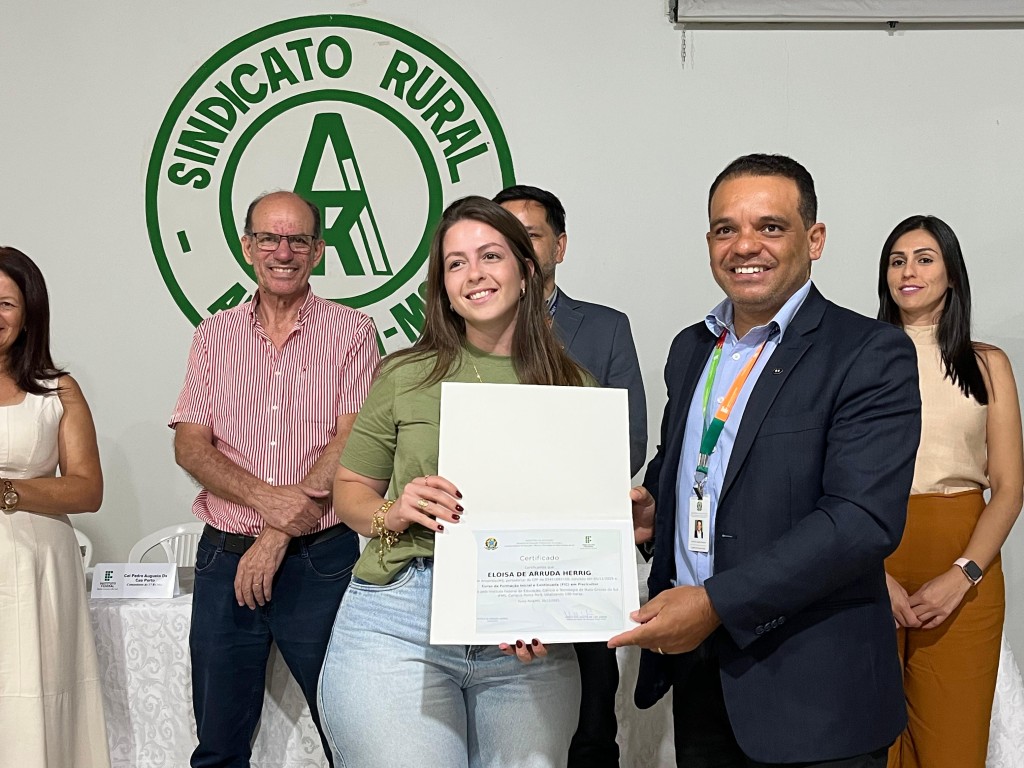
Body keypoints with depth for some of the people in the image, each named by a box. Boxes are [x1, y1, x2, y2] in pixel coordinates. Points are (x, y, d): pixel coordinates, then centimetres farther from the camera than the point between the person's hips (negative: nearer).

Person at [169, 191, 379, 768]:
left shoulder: (352, 331, 0)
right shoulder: (216, 334, 10)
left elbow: (350, 445, -9)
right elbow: (190, 446, 2)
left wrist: (279, 536, -14)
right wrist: (266, 497, -15)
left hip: (320, 561, -3)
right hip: (225, 557, 3)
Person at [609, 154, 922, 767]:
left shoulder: (871, 355, -12)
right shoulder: (691, 350, 10)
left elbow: (863, 520, -21)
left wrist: (716, 603, -24)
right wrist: (651, 509, 0)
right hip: (695, 670, 6)